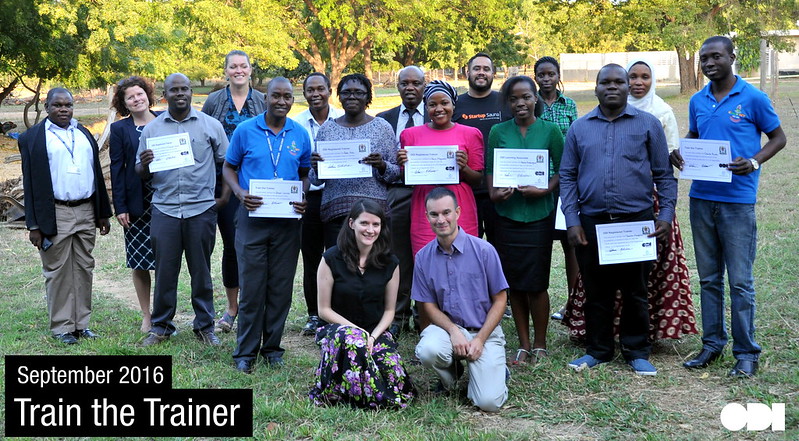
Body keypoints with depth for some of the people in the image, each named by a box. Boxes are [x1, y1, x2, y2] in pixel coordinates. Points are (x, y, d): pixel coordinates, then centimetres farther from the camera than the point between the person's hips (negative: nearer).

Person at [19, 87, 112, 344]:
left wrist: (103, 213, 13)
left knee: (84, 269, 8)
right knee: (58, 272, 0)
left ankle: (81, 323, 17)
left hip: (86, 212, 5)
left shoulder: (85, 135, 15)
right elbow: (31, 183, -3)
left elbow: (97, 174, 16)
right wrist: (34, 224, -7)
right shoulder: (33, 138, 0)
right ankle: (62, 327, 8)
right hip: (55, 215, -5)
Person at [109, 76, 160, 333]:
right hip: (138, 203, 0)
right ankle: (146, 316, 16)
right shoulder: (119, 129, 4)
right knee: (139, 263, 4)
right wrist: (120, 207, -5)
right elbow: (116, 169, 1)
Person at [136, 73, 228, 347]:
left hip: (202, 209, -1)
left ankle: (205, 326, 17)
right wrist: (144, 164, -12)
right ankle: (161, 327, 16)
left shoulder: (210, 125, 5)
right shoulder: (152, 129, 8)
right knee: (165, 271, 4)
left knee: (201, 271, 7)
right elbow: (141, 174, 10)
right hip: (164, 210, 1)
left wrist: (225, 197, 0)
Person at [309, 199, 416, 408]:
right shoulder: (332, 259, -6)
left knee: (394, 377, -25)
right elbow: (324, 309, -4)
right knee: (352, 339, -40)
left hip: (377, 331, 2)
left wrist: (372, 336, -13)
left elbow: (389, 310, 6)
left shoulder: (390, 263, 1)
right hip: (338, 327, -2)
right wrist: (356, 330, -16)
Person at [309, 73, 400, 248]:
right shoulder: (327, 129, 12)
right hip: (334, 210, 2)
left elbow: (395, 173, 6)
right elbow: (316, 181, 14)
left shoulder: (382, 127, 7)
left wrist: (381, 166, -14)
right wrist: (316, 167, -7)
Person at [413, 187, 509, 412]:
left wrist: (480, 339, -12)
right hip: (447, 326, 2)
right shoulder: (424, 257, -1)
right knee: (427, 350, -33)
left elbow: (500, 300, -4)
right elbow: (428, 304, 3)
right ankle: (451, 375, 4)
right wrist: (453, 331, -15)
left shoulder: (484, 250, -10)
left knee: (488, 402, -18)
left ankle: (494, 370, 19)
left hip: (485, 332, -2)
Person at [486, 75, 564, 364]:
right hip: (507, 213, 2)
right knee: (514, 283, 6)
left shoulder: (549, 131, 2)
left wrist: (544, 190, -14)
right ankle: (524, 344, 18)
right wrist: (494, 192, -9)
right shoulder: (498, 132, 7)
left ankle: (540, 344, 14)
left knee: (536, 283, -2)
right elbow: (489, 169, 9)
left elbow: (562, 169, 1)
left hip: (539, 213, -2)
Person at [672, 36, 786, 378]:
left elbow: (778, 137, 2)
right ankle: (712, 343, 23)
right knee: (708, 278, 12)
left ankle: (746, 352, 9)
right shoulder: (697, 102, 10)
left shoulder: (753, 98, -5)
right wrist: (680, 153, 1)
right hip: (702, 199, 5)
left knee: (740, 280, -2)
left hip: (737, 200, -5)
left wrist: (754, 162, -15)